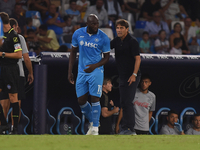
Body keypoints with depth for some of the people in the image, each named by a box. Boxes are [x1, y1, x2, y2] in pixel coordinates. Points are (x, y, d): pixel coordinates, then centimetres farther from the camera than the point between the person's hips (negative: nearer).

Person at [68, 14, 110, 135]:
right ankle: (92, 122, 26)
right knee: (81, 101, 4)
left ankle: (95, 128, -2)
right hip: (82, 72, 4)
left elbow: (106, 57, 0)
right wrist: (70, 71, 7)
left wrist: (95, 66, -18)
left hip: (96, 72, -3)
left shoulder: (103, 37, -8)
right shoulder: (78, 34, 0)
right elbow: (73, 52, 11)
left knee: (95, 99, -9)